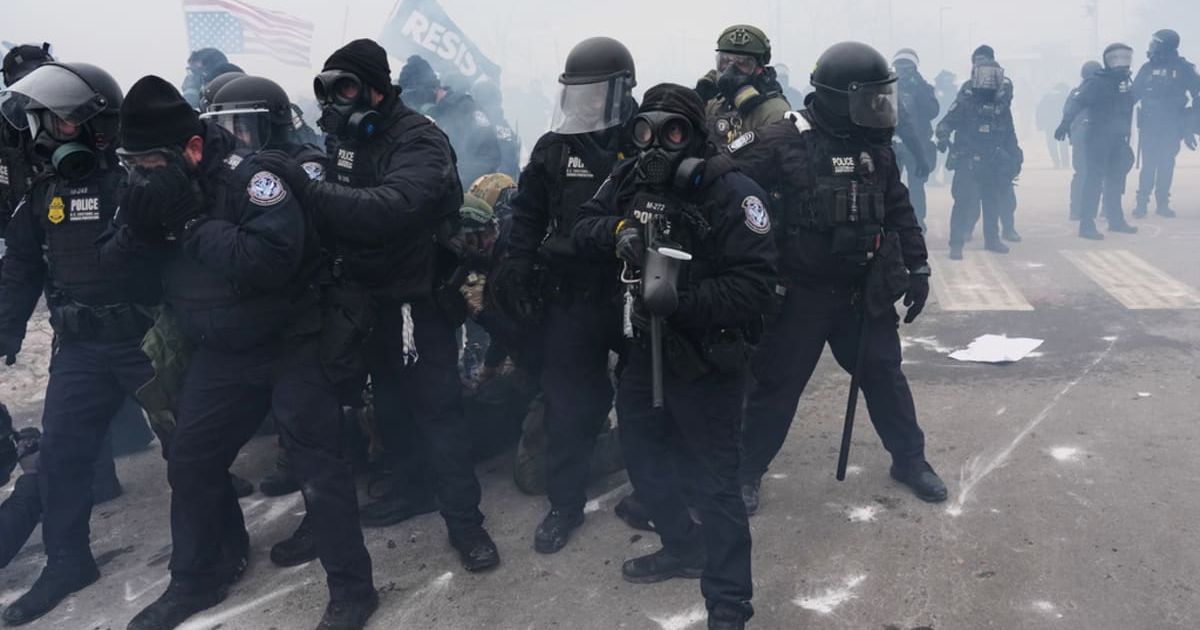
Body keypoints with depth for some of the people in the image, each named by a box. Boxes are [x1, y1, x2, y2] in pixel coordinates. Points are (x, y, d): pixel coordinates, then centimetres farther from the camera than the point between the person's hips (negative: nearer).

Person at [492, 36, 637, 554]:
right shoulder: (554, 147, 4)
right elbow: (527, 216, 11)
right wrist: (517, 273, 3)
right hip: (570, 296, 2)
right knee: (567, 404, 5)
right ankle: (565, 503, 20)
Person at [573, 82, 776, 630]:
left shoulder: (732, 192, -18)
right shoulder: (630, 180, 2)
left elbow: (754, 283, -23)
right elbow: (583, 229, -1)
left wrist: (683, 302, -33)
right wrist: (617, 230, -22)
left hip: (707, 361, -7)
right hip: (646, 349, 7)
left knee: (713, 483, 1)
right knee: (641, 456, 23)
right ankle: (683, 548, 46)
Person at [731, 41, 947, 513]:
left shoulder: (876, 146, 5)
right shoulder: (786, 141, -15)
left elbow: (899, 210, 13)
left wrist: (917, 268, 11)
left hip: (863, 291, 5)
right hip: (799, 293, -5)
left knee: (884, 374, 14)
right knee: (777, 384, 4)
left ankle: (909, 459, 34)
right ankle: (747, 471, 21)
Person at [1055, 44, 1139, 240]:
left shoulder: (1125, 82, 13)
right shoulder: (1096, 82, -11)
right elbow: (1078, 102, -24)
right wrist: (1066, 122, -41)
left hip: (1118, 140, 8)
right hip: (1098, 139, -8)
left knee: (1116, 178, 14)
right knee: (1094, 179, -9)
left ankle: (1116, 219, 25)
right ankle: (1086, 224, -8)